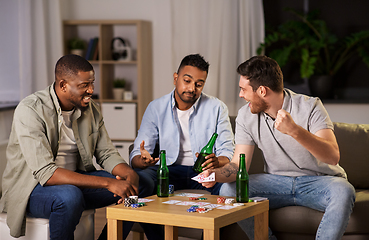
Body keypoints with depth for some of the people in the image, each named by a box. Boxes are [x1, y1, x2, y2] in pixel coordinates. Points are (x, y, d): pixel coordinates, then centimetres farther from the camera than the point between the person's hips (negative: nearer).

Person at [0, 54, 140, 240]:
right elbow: (45, 173, -30)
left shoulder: (90, 109, 1)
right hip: (31, 187, -7)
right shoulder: (30, 110, -21)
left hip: (75, 179, 7)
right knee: (69, 196, -38)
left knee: (133, 189, -9)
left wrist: (130, 174, -21)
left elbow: (107, 154, 5)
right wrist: (107, 183, -36)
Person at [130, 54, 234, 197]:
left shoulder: (217, 108, 2)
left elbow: (227, 153, -2)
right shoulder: (156, 108, 3)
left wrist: (217, 162, -28)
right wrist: (143, 160, -27)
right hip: (168, 170, 1)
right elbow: (136, 156, 0)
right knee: (139, 179, -32)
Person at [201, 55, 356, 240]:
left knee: (343, 192, -36)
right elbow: (238, 164, -5)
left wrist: (295, 130, -43)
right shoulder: (246, 116, -3)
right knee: (228, 191, -19)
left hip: (318, 181, -3)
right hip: (278, 182, 4)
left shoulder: (310, 107, -17)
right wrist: (215, 174, -27)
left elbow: (333, 156, -29)